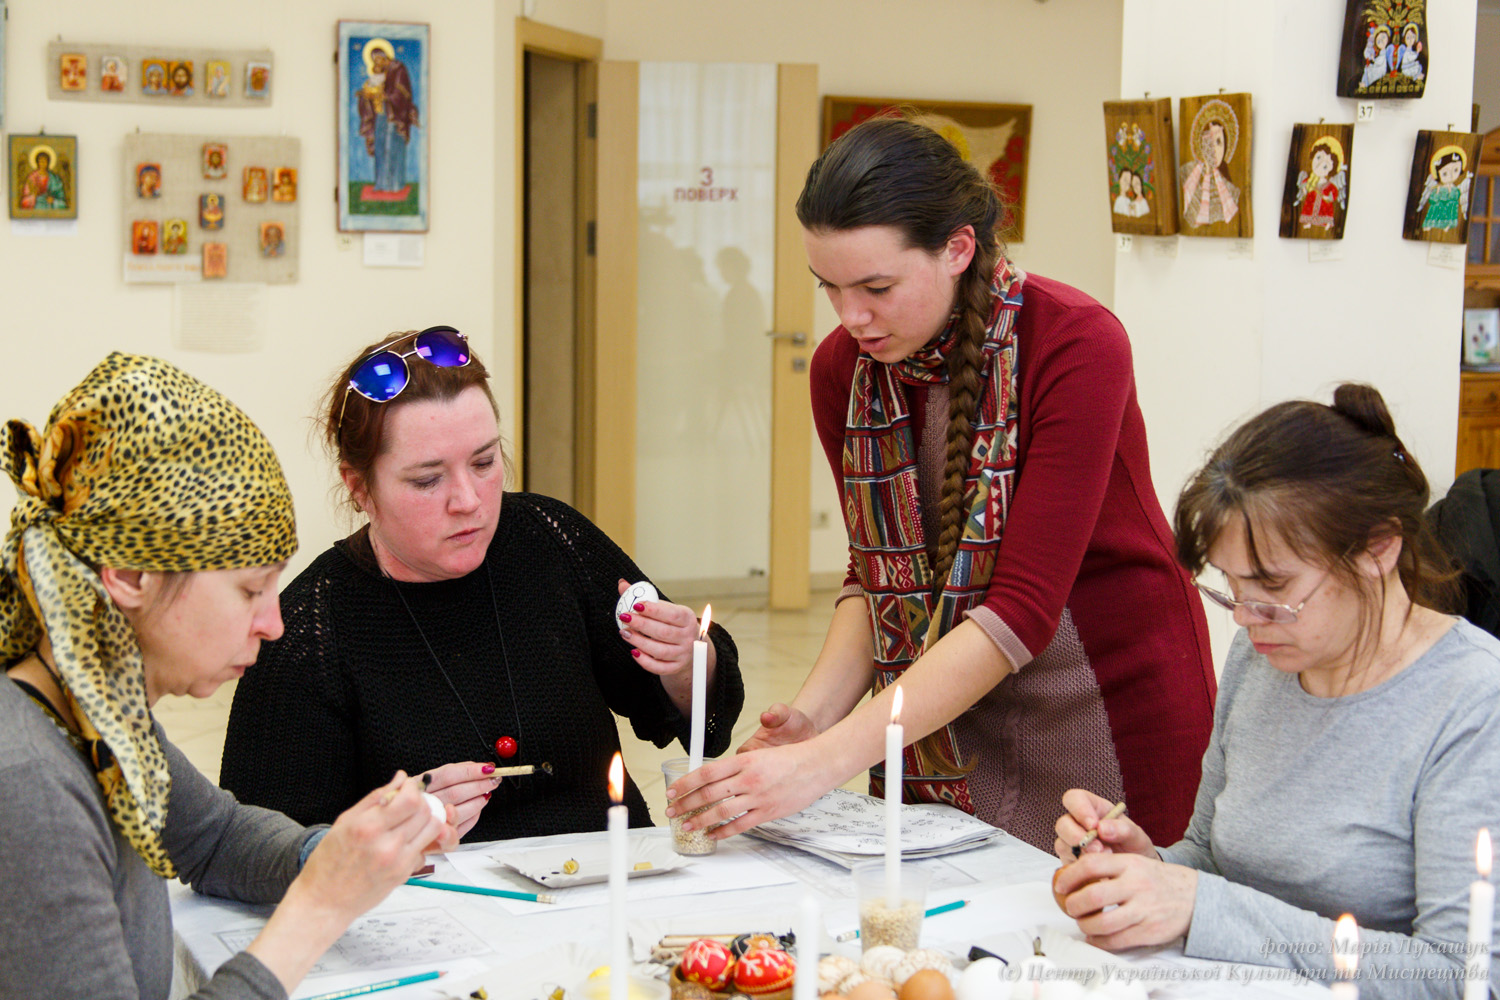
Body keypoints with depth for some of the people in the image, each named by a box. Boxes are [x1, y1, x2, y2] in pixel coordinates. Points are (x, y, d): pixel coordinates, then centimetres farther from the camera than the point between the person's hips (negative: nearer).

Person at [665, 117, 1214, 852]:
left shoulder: (1074, 346, -22)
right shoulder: (842, 370, -5)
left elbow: (1024, 608, -27)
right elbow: (879, 572, 6)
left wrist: (827, 761, -33)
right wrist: (814, 714, -13)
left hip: (1114, 711, -4)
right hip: (948, 724, 4)